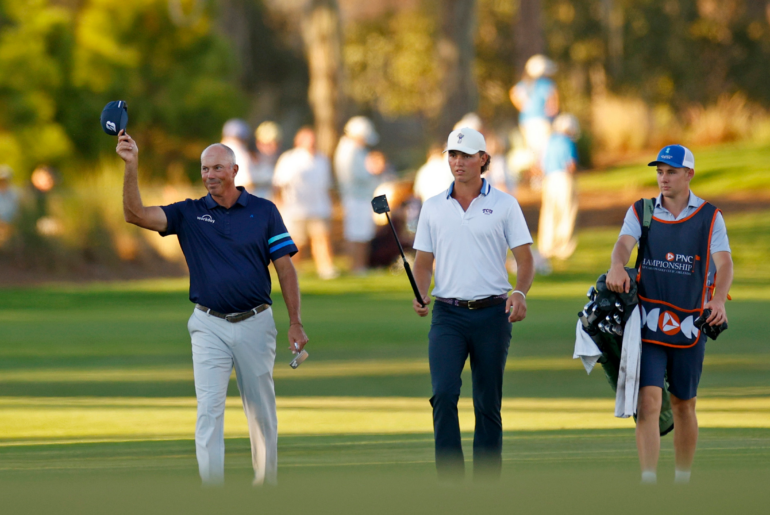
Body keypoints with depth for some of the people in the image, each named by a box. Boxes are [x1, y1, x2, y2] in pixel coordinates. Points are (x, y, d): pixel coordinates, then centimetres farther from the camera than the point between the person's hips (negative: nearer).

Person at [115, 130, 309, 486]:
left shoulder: (264, 212, 2)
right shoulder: (190, 213, 3)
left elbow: (285, 268, 3)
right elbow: (135, 214, -9)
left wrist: (295, 322, -2)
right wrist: (131, 167, -22)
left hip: (255, 323, 0)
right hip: (209, 326, 0)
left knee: (262, 412, 9)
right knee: (209, 409, -7)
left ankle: (267, 482, 24)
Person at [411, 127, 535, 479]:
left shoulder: (504, 205, 4)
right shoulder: (434, 208, 10)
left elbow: (525, 259, 2)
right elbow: (423, 262, 14)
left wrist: (520, 292, -17)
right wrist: (420, 293, -6)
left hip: (492, 314, -1)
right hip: (448, 314, 1)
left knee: (488, 404, 4)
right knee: (444, 394, -16)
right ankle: (451, 480, -15)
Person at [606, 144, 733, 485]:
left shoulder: (709, 217, 3)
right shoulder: (641, 211, 6)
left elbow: (724, 262, -10)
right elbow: (625, 242, -12)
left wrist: (718, 300, -30)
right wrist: (617, 266, -36)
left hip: (689, 325, 0)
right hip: (648, 322, 0)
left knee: (684, 405, 9)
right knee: (648, 401, -12)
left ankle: (683, 480, 23)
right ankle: (648, 483, -18)